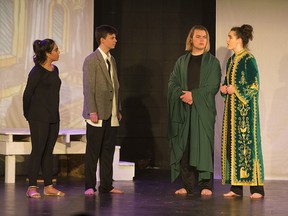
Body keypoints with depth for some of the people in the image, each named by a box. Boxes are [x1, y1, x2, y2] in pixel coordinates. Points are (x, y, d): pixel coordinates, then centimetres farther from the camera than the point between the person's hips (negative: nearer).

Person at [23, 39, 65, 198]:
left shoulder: (55, 70, 11)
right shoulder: (37, 71, -11)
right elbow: (27, 94, -7)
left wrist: (54, 113, 15)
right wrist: (28, 115, 2)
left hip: (53, 118, 7)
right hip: (39, 119, -7)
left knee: (48, 151, 9)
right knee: (38, 150, -6)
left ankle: (48, 186, 14)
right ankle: (32, 187, -1)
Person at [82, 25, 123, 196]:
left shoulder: (111, 60, 15)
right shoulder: (91, 60, -8)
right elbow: (88, 88, -12)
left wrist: (118, 109, 14)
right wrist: (92, 112, -18)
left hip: (112, 115, 7)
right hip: (98, 114, -7)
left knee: (108, 151, 9)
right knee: (93, 152, -1)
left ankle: (106, 185, 15)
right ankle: (90, 186, 5)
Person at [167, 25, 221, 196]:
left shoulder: (212, 62, 6)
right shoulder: (182, 61, 14)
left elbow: (213, 86, -4)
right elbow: (172, 83, 8)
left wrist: (193, 95, -13)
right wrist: (183, 94, -11)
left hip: (203, 110, -3)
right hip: (183, 110, 3)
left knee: (203, 145, -7)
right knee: (184, 147, 0)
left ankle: (206, 185, -3)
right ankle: (187, 185, 5)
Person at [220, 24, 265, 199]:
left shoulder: (248, 60, -10)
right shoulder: (232, 60, 15)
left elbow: (254, 86, -14)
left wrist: (235, 89, -15)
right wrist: (224, 88, 3)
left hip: (245, 108, -8)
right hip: (232, 107, 8)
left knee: (247, 143, -9)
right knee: (232, 144, 5)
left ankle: (257, 187, -5)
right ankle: (236, 187, 8)